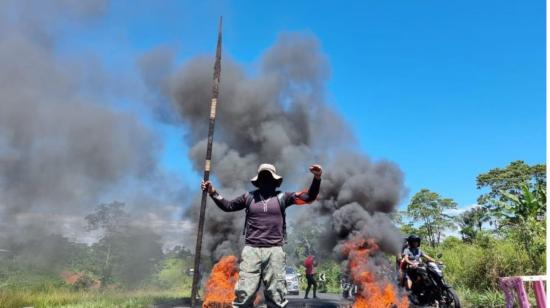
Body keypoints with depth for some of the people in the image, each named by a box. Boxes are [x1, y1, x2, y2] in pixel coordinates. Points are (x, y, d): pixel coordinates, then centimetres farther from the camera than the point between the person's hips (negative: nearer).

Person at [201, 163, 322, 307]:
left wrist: (317, 178, -13)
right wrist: (213, 193, 8)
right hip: (251, 250, 0)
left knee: (276, 295, 7)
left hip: (274, 251, 0)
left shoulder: (282, 197, 6)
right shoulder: (249, 196, 10)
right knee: (244, 294, -1)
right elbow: (228, 206, 19)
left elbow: (309, 197, 1)